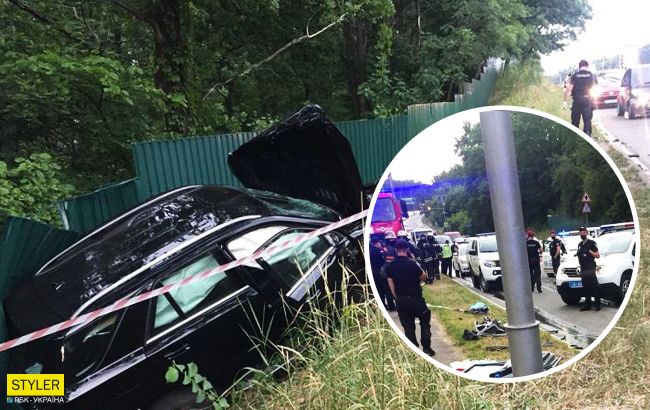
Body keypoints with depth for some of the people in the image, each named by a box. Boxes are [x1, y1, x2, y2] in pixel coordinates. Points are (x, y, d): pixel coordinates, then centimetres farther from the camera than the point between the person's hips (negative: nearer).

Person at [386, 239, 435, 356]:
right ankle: (426, 347, 14)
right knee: (425, 322, 15)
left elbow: (391, 285, 2)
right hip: (415, 298, -3)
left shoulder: (391, 266, -1)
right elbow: (423, 277, -2)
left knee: (408, 326, 11)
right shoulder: (411, 264, -15)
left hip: (401, 300, 3)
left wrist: (398, 298, 11)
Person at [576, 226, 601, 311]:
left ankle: (597, 304, -3)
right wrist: (577, 255, 10)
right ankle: (587, 305, 10)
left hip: (590, 269, -6)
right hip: (583, 269, 6)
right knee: (586, 288, 7)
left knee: (594, 287, -8)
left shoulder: (591, 243, -1)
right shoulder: (580, 244, 19)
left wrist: (589, 251, -16)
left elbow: (598, 255, -3)